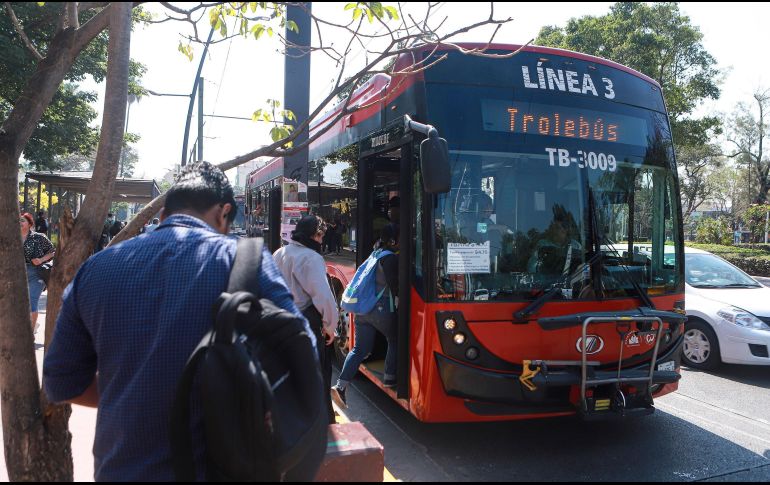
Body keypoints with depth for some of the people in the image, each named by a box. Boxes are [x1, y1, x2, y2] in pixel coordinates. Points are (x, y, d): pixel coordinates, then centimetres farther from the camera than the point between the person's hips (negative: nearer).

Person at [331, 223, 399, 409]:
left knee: (360, 349, 8)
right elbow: (395, 287, -16)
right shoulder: (391, 258, -12)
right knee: (394, 340, 18)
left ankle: (340, 386, -2)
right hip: (383, 309, -7)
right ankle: (389, 378, 26)